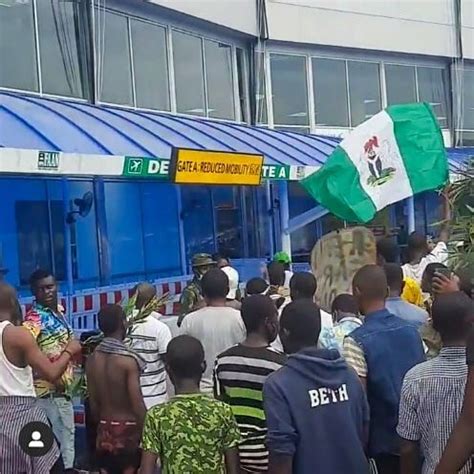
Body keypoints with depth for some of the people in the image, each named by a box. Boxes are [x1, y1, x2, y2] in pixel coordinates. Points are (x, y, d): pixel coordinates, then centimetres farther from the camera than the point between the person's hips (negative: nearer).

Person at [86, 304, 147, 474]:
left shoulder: (92, 359, 0)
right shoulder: (128, 360, -16)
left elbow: (93, 402, 7)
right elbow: (138, 405, -17)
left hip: (105, 430, 5)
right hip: (128, 429, -5)